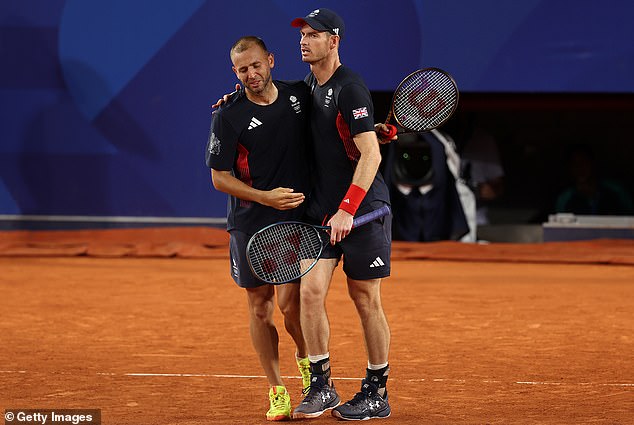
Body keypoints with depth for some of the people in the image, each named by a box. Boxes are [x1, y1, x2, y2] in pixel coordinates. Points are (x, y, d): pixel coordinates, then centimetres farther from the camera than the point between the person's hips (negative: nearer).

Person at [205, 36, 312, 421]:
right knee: (260, 308, 4)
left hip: (298, 219, 0)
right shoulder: (228, 116, -6)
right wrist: (266, 197, -16)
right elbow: (220, 177, -5)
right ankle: (277, 391, 15)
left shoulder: (300, 96, 1)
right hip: (250, 225, 0)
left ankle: (306, 358, 21)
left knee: (290, 303, -10)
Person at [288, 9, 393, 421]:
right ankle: (321, 388, 0)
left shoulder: (350, 88, -15)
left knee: (366, 299, 2)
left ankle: (377, 393, 14)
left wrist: (347, 210, -25)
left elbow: (371, 155, -19)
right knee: (311, 289, -8)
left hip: (364, 206, -6)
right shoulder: (308, 85, 9)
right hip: (321, 208, 6)